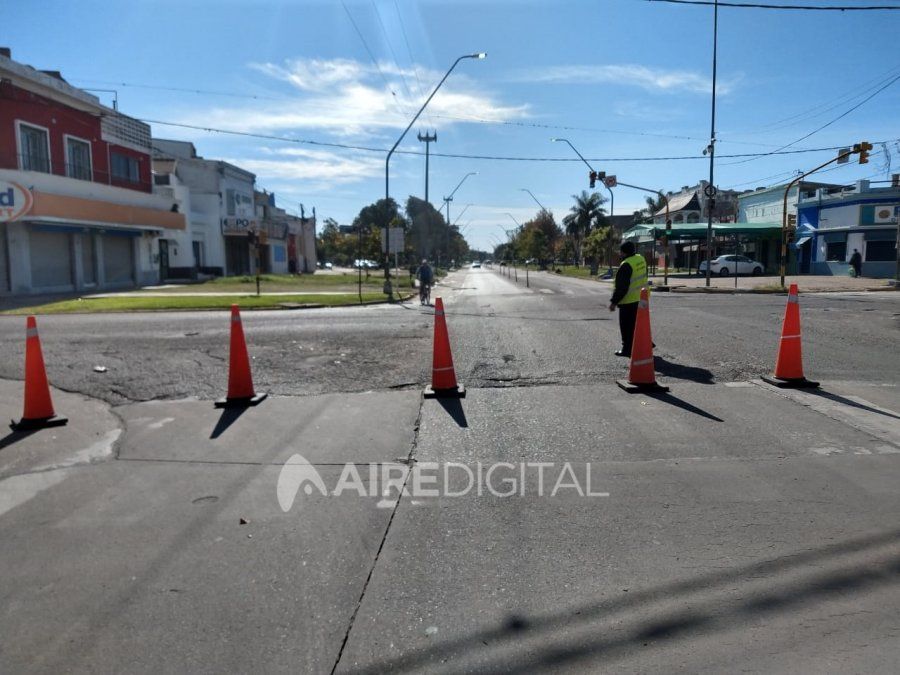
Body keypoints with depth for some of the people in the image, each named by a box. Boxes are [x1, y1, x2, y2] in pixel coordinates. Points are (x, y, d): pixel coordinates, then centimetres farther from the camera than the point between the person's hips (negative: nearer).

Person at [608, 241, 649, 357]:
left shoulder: (626, 265, -22)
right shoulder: (641, 259, 5)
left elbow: (621, 287, -22)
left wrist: (614, 301, -16)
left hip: (628, 301, -8)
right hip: (641, 298, 9)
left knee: (627, 326, 2)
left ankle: (627, 349, 7)